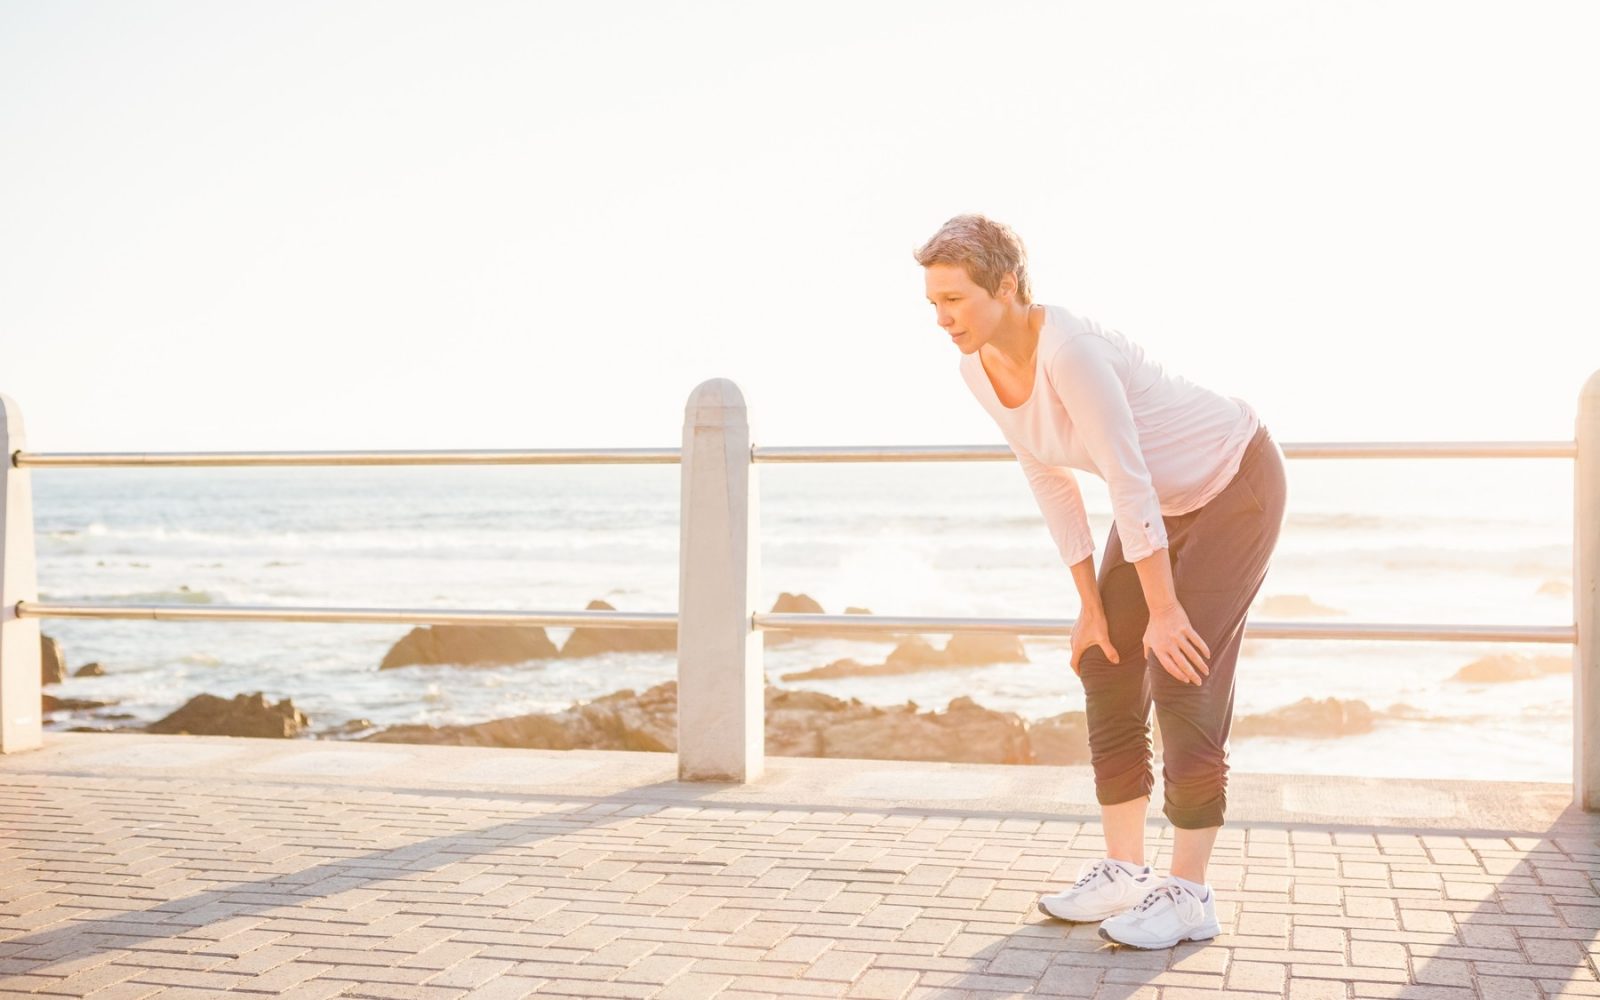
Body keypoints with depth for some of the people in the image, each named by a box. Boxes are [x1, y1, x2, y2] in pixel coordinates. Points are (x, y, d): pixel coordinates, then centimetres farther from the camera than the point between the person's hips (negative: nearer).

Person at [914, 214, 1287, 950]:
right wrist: (1091, 606, 0)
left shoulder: (1069, 351, -34)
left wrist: (1163, 611, -24)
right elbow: (1051, 484, -1)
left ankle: (1189, 894, 0)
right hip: (1167, 496, 8)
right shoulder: (978, 370, -9)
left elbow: (1129, 483, -31)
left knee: (1183, 676, -11)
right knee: (1106, 666, 4)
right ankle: (1124, 873, 14)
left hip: (1233, 480, -8)